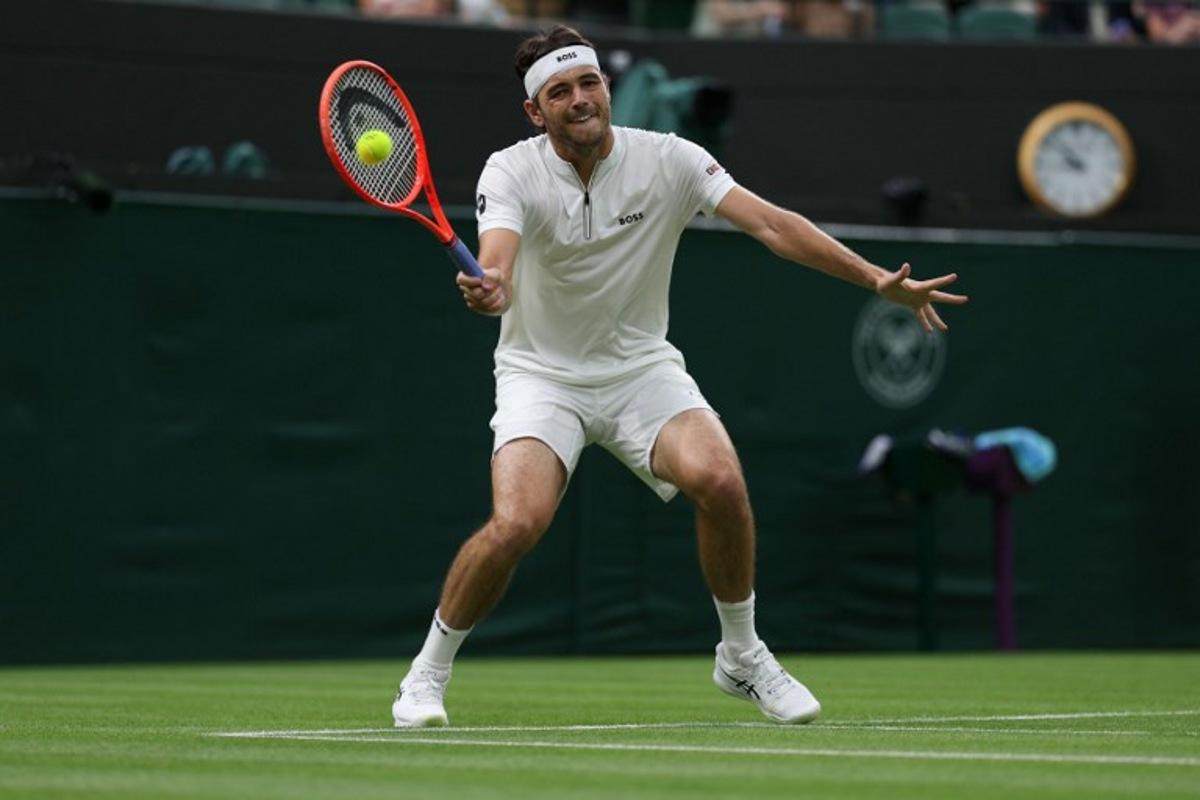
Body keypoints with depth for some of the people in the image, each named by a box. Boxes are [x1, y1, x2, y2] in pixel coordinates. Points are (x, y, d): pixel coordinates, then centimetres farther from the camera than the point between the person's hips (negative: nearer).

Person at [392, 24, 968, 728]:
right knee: (517, 523, -25)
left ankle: (742, 657, -2)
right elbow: (498, 262, -32)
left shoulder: (668, 160, -10)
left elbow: (771, 224, -16)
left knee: (719, 479, -25)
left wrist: (879, 279, -25)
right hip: (542, 373, -2)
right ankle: (429, 671, -1)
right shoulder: (512, 173, -14)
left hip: (641, 366, 2)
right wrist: (489, 290, -58)